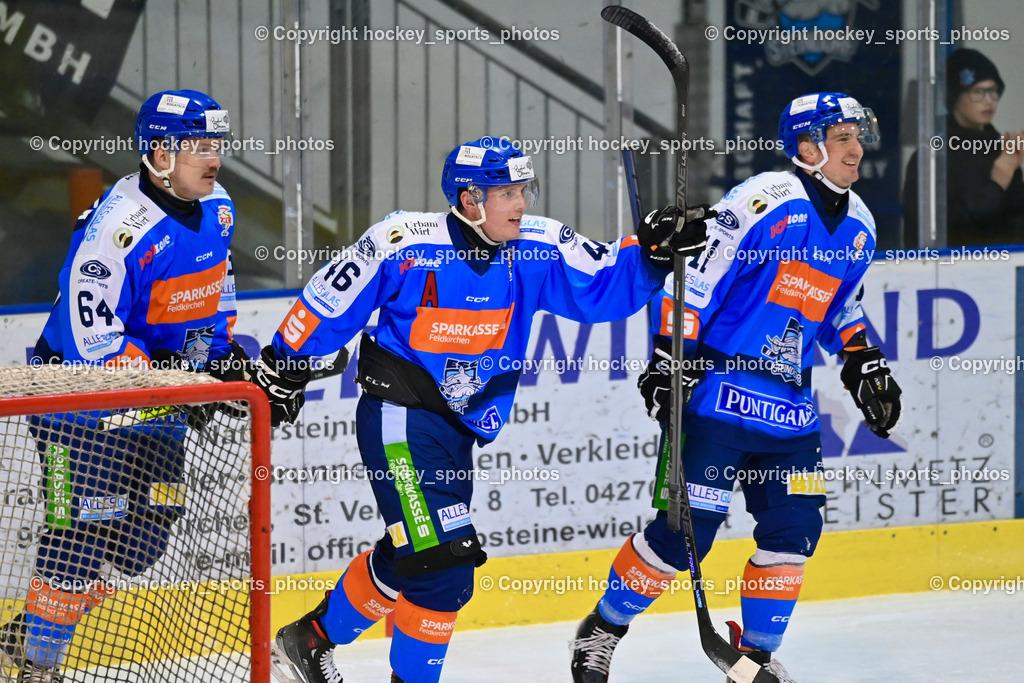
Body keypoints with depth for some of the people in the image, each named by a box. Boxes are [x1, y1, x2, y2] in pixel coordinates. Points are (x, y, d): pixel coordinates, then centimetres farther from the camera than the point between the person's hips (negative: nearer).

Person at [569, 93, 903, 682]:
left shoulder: (858, 224, 10)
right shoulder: (766, 201, -14)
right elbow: (693, 273, -14)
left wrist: (865, 364, 16)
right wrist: (668, 356, -18)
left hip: (790, 404, 7)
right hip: (720, 389, -7)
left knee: (794, 529, 2)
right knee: (687, 527, -9)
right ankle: (602, 629, 9)